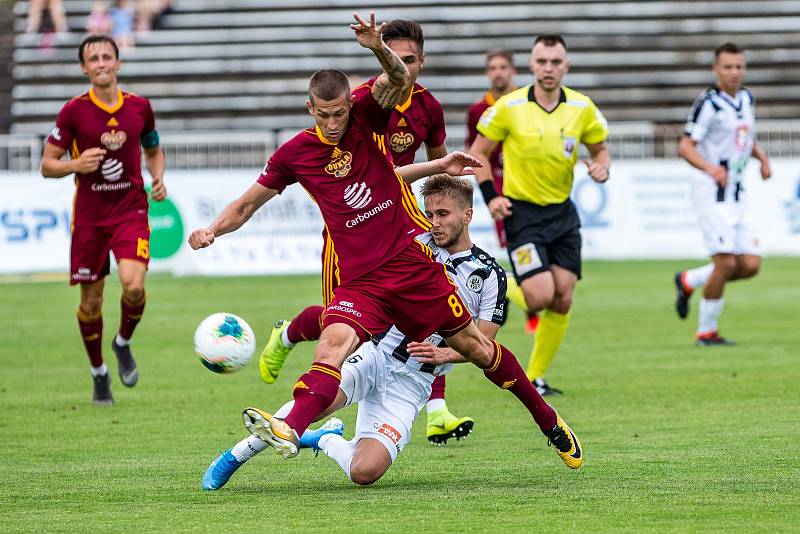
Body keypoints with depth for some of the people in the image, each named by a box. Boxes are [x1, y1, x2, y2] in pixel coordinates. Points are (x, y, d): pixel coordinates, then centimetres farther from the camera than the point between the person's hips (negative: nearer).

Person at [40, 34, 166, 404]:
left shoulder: (139, 106, 2)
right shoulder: (74, 111, -5)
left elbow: (153, 151, 20)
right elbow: (47, 166, -1)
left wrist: (158, 179, 0)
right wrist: (76, 165, -21)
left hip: (131, 210, 0)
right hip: (89, 215, 0)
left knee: (133, 284, -21)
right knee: (90, 300, 4)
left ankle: (123, 343, 9)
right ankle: (99, 373, 26)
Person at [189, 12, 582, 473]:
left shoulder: (368, 114, -3)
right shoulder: (295, 153, 3)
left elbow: (399, 78, -23)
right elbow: (248, 203, 12)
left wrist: (380, 50, -44)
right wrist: (212, 231, -6)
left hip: (411, 259, -1)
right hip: (358, 277, 1)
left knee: (473, 345, 7)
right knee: (333, 343, -27)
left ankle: (549, 421, 23)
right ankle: (292, 430, -49)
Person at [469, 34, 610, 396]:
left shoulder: (582, 108, -2)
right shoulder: (509, 107, -11)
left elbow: (600, 149, 12)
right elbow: (478, 152, 1)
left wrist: (601, 166, -11)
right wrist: (490, 196, -10)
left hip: (562, 213, 4)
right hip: (522, 212, -4)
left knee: (563, 300, 0)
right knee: (540, 297, -17)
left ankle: (535, 377, 13)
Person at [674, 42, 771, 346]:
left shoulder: (747, 99, 11)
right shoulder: (709, 103, -12)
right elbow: (685, 147, -15)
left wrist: (761, 156, 7)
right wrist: (710, 168, -32)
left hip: (737, 193, 7)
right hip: (712, 192, -7)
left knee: (750, 265, 0)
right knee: (726, 263, -13)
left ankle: (689, 281, 22)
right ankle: (706, 332, 2)